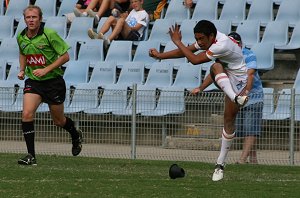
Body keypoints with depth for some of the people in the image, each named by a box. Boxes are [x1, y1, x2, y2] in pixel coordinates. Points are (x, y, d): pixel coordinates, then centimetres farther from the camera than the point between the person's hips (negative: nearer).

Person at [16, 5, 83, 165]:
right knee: (27, 114, -18)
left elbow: (65, 56, -13)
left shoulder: (49, 34, -17)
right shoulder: (21, 37, -1)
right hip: (32, 81, 3)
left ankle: (76, 135, 45)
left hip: (53, 81, -3)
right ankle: (31, 156, -14)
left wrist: (46, 70, -20)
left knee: (58, 121, 10)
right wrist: (22, 70, 4)